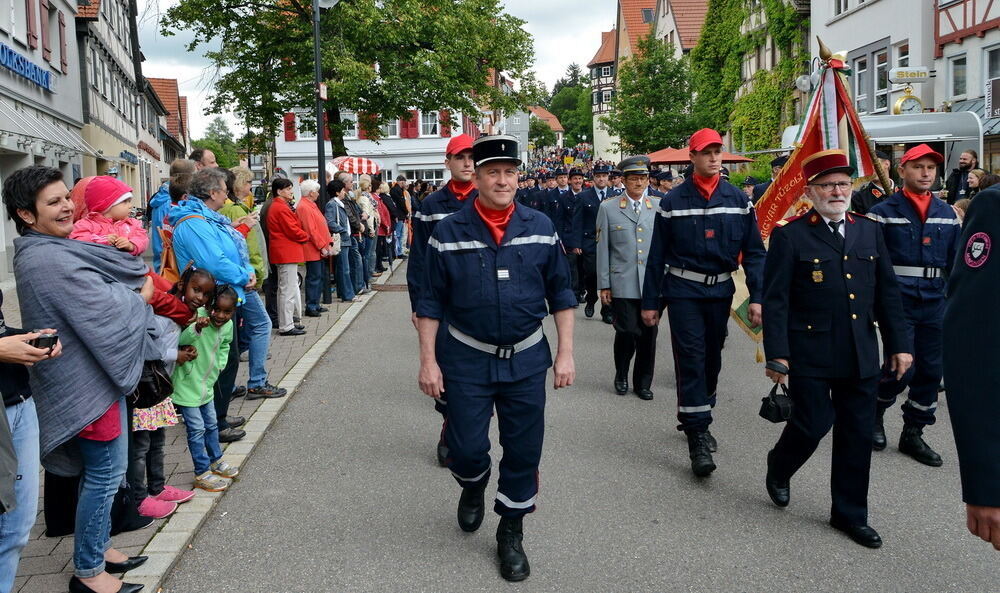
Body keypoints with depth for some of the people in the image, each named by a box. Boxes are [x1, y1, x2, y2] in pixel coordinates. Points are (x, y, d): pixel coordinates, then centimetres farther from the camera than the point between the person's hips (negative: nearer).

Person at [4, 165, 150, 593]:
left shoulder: (49, 250, 8)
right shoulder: (51, 261, -25)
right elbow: (106, 310, -24)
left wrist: (133, 287, -6)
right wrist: (142, 296, -6)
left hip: (83, 376, 10)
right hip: (87, 381, -10)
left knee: (99, 470, 21)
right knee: (106, 474, 2)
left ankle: (97, 546, 36)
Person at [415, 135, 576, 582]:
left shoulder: (540, 229, -1)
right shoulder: (448, 233, -6)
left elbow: (561, 294, 5)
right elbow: (431, 302, -1)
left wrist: (565, 353, 1)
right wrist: (429, 360, -4)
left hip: (527, 360, 2)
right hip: (467, 360, -1)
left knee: (523, 452, 7)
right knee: (466, 448, 1)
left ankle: (511, 534, 28)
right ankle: (473, 487, 39)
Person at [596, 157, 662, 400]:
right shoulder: (608, 208, 3)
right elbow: (603, 249, 3)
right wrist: (604, 285, 0)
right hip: (623, 284, -2)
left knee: (649, 334, 6)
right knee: (627, 332, -6)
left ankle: (643, 382, 23)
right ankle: (621, 376, 20)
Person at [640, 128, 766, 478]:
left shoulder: (738, 200, 3)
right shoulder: (673, 202, -3)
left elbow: (754, 251, 4)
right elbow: (657, 256, 1)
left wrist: (757, 297, -4)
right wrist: (650, 302, 0)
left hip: (721, 291, 3)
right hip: (683, 291, -3)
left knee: (712, 359, 14)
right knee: (691, 359, -7)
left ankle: (696, 418, 35)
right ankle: (698, 440, -4)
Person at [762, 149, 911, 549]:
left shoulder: (869, 231, 11)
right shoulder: (790, 236, -5)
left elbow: (887, 292, 13)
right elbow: (775, 300, -8)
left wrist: (898, 345, 9)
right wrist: (777, 354, -14)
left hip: (861, 355, 5)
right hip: (811, 355, -5)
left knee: (858, 435, 9)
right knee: (813, 424, -2)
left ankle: (850, 513, 24)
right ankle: (778, 470, 30)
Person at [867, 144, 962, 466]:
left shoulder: (947, 214, 11)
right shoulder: (884, 212, -4)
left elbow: (955, 262, 16)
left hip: (935, 306, 5)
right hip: (898, 304, -5)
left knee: (931, 371, 7)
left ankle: (913, 434, 21)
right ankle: (875, 408, 20)